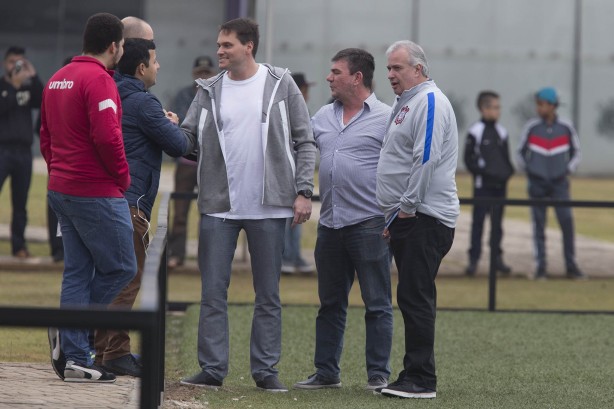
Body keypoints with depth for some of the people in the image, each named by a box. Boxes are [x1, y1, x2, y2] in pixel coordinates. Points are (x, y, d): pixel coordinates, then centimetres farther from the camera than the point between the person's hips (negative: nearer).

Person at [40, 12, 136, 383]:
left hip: (62, 190, 9)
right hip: (97, 193, -9)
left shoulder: (58, 79, 14)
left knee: (77, 271, 10)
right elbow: (107, 136, -24)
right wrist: (122, 176, -11)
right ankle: (70, 336, -4)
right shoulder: (99, 79, -15)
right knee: (121, 268, 1)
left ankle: (76, 359, 8)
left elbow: (46, 136, 19)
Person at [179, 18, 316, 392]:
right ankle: (213, 369, 6)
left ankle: (266, 369, 12)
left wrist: (304, 192, -6)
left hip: (269, 207, -2)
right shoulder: (209, 91, 6)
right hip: (219, 206, 2)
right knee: (214, 292, 1)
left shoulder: (281, 85, 0)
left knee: (268, 294, 5)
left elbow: (305, 141, 1)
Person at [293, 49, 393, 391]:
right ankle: (326, 372, 20)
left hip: (369, 224, -6)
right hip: (331, 223, 6)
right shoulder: (324, 116, 13)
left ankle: (379, 374, 4)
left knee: (377, 304, -1)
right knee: (330, 304, 12)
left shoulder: (386, 118, -5)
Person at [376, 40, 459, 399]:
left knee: (416, 297, -11)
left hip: (425, 219, -10)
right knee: (413, 298, 11)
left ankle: (421, 379, -11)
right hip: (408, 218, 10)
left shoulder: (429, 101, -11)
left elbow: (426, 158, -20)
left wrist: (407, 207, -18)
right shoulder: (407, 103, 22)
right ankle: (416, 376, 14)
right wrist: (394, 217, 22)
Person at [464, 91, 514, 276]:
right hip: (483, 185, -5)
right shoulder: (475, 132, -6)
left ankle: (497, 257, 15)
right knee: (478, 222, -3)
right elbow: (469, 159, -7)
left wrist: (508, 172, -2)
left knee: (497, 223, 9)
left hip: (500, 185, 5)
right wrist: (483, 172, -15)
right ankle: (474, 259, -1)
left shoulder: (501, 132, 10)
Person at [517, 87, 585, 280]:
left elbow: (575, 152, 11)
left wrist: (568, 170, 2)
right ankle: (541, 267, 6)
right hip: (537, 183, 0)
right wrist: (528, 171, 5)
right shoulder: (531, 127, -4)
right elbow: (521, 152, 10)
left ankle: (571, 266, 1)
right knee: (538, 225, 1)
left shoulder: (566, 127, -3)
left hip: (559, 183, 0)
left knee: (567, 221, -7)